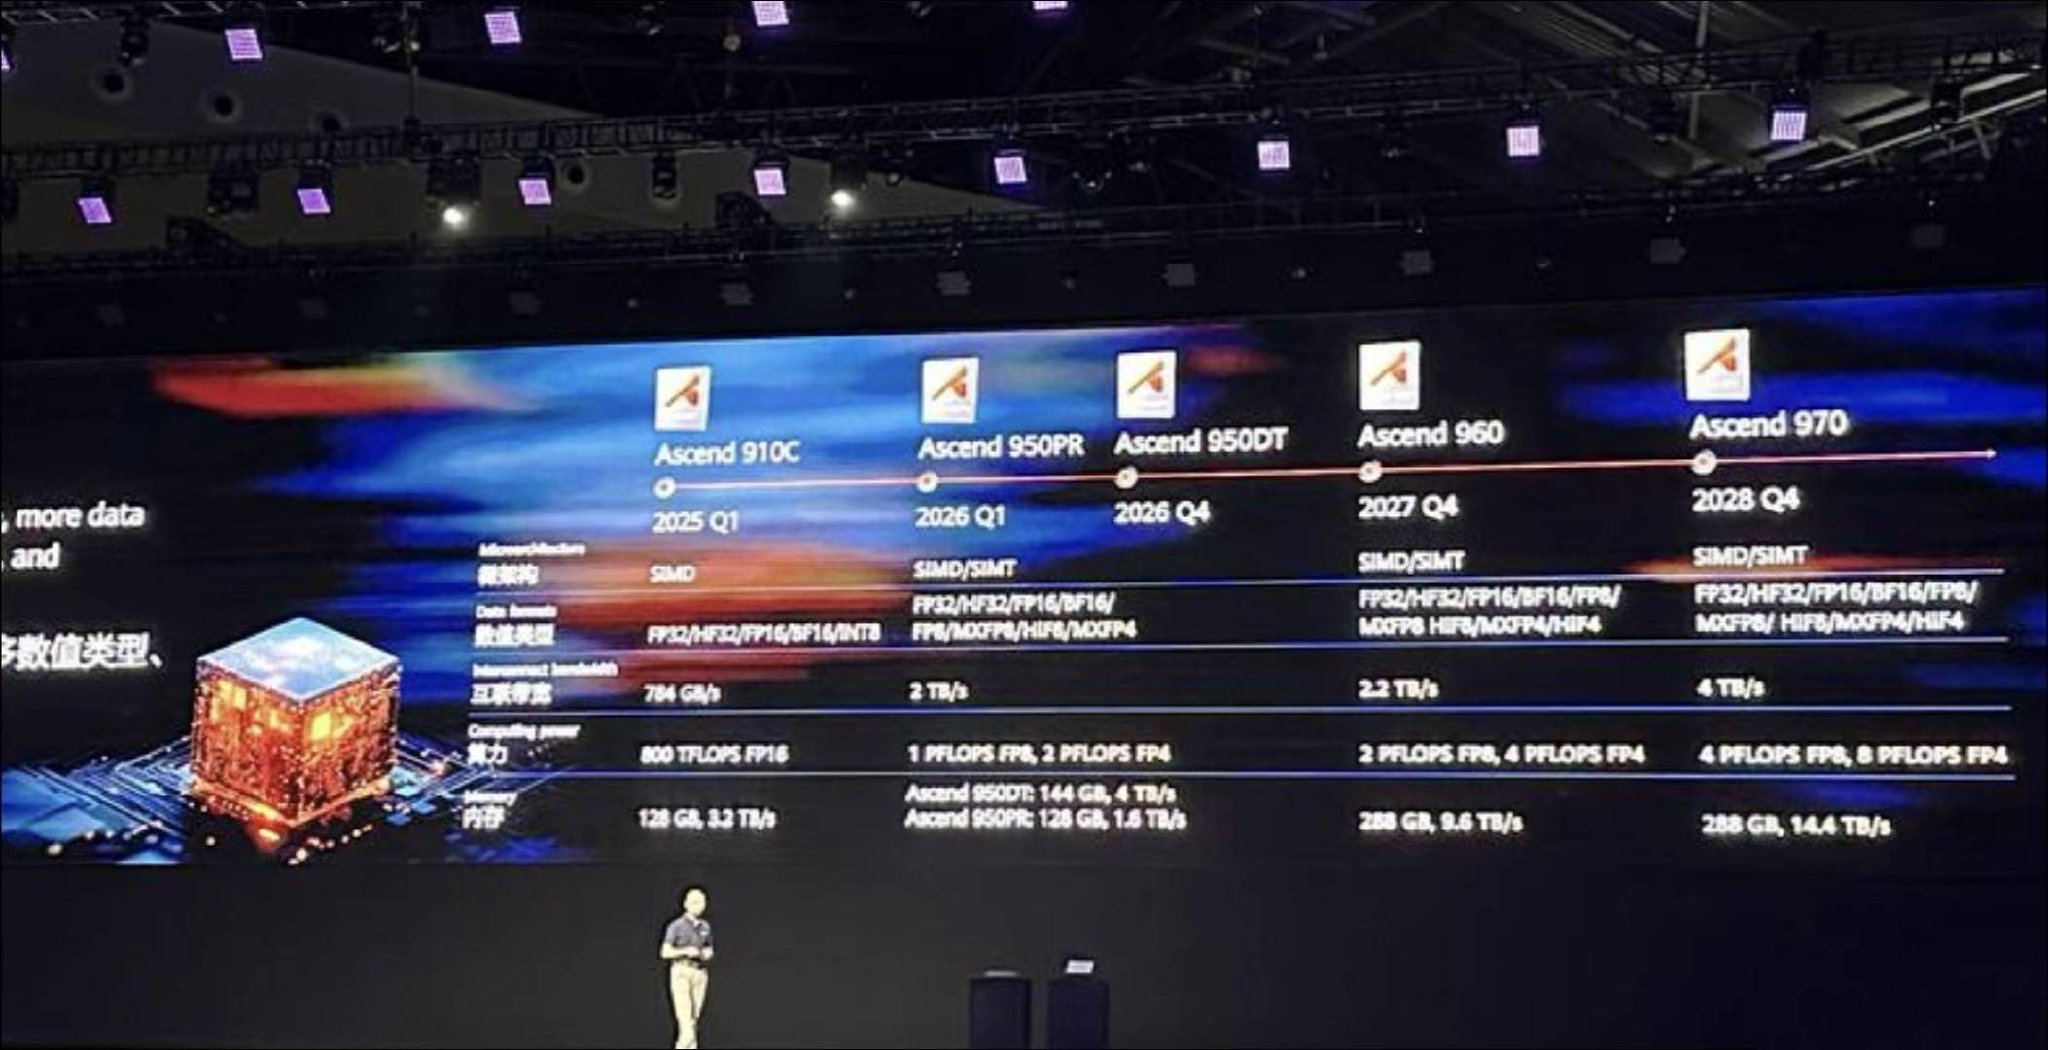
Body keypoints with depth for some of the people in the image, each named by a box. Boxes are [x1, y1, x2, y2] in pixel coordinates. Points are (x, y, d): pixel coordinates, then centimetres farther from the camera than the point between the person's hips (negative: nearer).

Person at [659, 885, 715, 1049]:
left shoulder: (705, 927, 10)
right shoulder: (676, 926, -5)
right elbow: (665, 953, -6)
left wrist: (708, 954, -2)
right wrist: (685, 951, -19)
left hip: (700, 973, 5)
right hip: (681, 972, -5)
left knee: (694, 1017, 4)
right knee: (684, 1015, -15)